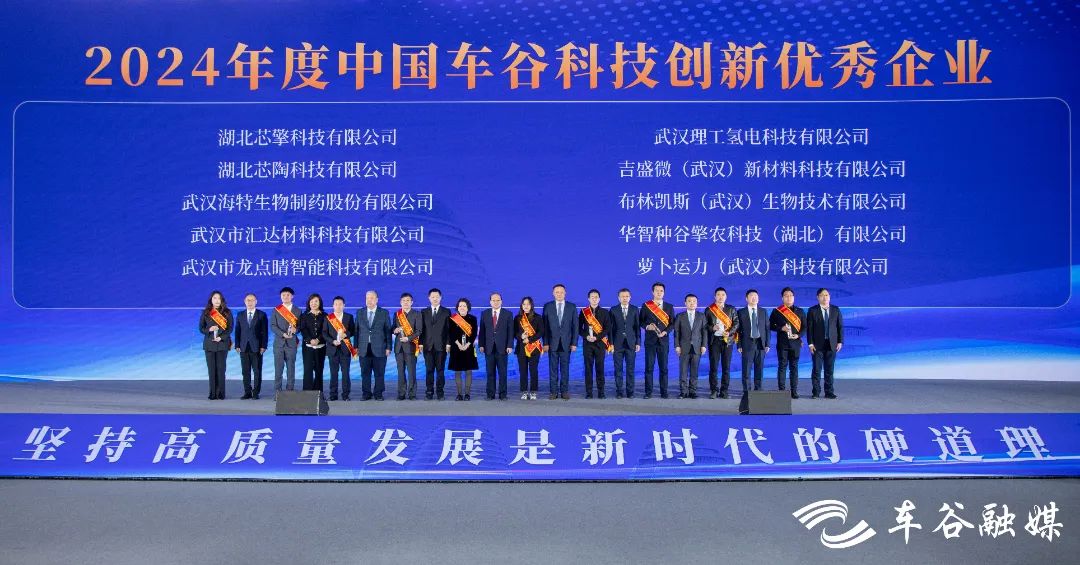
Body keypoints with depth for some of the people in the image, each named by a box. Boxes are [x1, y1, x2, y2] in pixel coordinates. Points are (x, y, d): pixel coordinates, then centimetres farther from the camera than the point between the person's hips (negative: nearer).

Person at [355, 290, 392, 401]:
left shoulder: (384, 313, 5)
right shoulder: (360, 312, 11)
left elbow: (388, 331, 3)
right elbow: (357, 330, 9)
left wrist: (388, 347, -3)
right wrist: (356, 346, 2)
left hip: (379, 349, -2)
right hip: (364, 349, 2)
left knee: (379, 373, 1)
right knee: (365, 373, 3)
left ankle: (378, 394, 9)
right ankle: (366, 394, 11)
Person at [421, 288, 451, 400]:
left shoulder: (446, 312, 7)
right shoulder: (424, 312, 12)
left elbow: (449, 328, 2)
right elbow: (422, 329, 9)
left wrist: (448, 343, -6)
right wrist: (421, 343, -1)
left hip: (441, 345, -1)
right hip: (428, 345, 1)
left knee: (440, 370, 1)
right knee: (429, 370, 1)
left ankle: (440, 393, 6)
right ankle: (429, 392, 5)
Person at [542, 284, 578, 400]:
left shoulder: (572, 307, 6)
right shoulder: (547, 306, 5)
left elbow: (575, 326, 5)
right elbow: (544, 326, 2)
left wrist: (574, 343, -2)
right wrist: (545, 343, -5)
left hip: (566, 343, 0)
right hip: (552, 343, 0)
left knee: (565, 368, 3)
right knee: (553, 368, 2)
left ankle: (564, 391, 9)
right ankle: (553, 391, 7)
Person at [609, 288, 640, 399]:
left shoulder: (634, 309, 8)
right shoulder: (613, 310, 5)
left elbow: (637, 327, 7)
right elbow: (611, 327, 3)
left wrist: (638, 342, 1)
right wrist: (610, 343, -3)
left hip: (631, 343, 1)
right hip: (618, 343, -1)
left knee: (630, 369, 1)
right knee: (618, 369, 1)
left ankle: (630, 391, 7)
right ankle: (619, 391, 6)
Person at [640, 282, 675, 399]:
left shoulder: (669, 307, 10)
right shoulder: (645, 306, 6)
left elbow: (672, 323, 7)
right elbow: (641, 321, 7)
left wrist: (665, 332, -9)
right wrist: (647, 326, -14)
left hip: (663, 340, 1)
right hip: (650, 340, -1)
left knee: (664, 367, 1)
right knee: (649, 367, -2)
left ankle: (664, 392, 5)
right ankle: (648, 392, 2)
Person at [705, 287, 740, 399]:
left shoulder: (731, 309, 10)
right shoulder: (709, 310, 7)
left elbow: (736, 323, 4)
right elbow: (705, 325, 5)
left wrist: (729, 332, -12)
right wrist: (712, 328, -14)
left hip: (727, 340, 1)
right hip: (714, 340, -1)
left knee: (726, 367, 2)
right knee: (713, 366, -2)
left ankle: (724, 391, 6)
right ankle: (714, 390, 4)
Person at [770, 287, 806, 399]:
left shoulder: (800, 312, 9)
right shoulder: (776, 312, 4)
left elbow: (805, 327, 10)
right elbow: (770, 326, 5)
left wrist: (799, 335, -8)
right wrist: (781, 328, -12)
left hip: (795, 343, 1)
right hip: (782, 343, -1)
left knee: (794, 367, 3)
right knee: (782, 366, -1)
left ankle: (794, 391, 6)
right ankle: (781, 390, 2)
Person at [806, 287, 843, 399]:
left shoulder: (836, 310, 8)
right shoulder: (812, 310, 1)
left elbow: (840, 327, 8)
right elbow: (809, 328, -1)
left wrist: (840, 341, 0)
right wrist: (810, 343, -8)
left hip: (832, 344, 2)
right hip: (818, 344, -2)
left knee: (829, 369, 5)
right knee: (816, 369, -1)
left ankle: (829, 392, 10)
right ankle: (816, 392, 5)